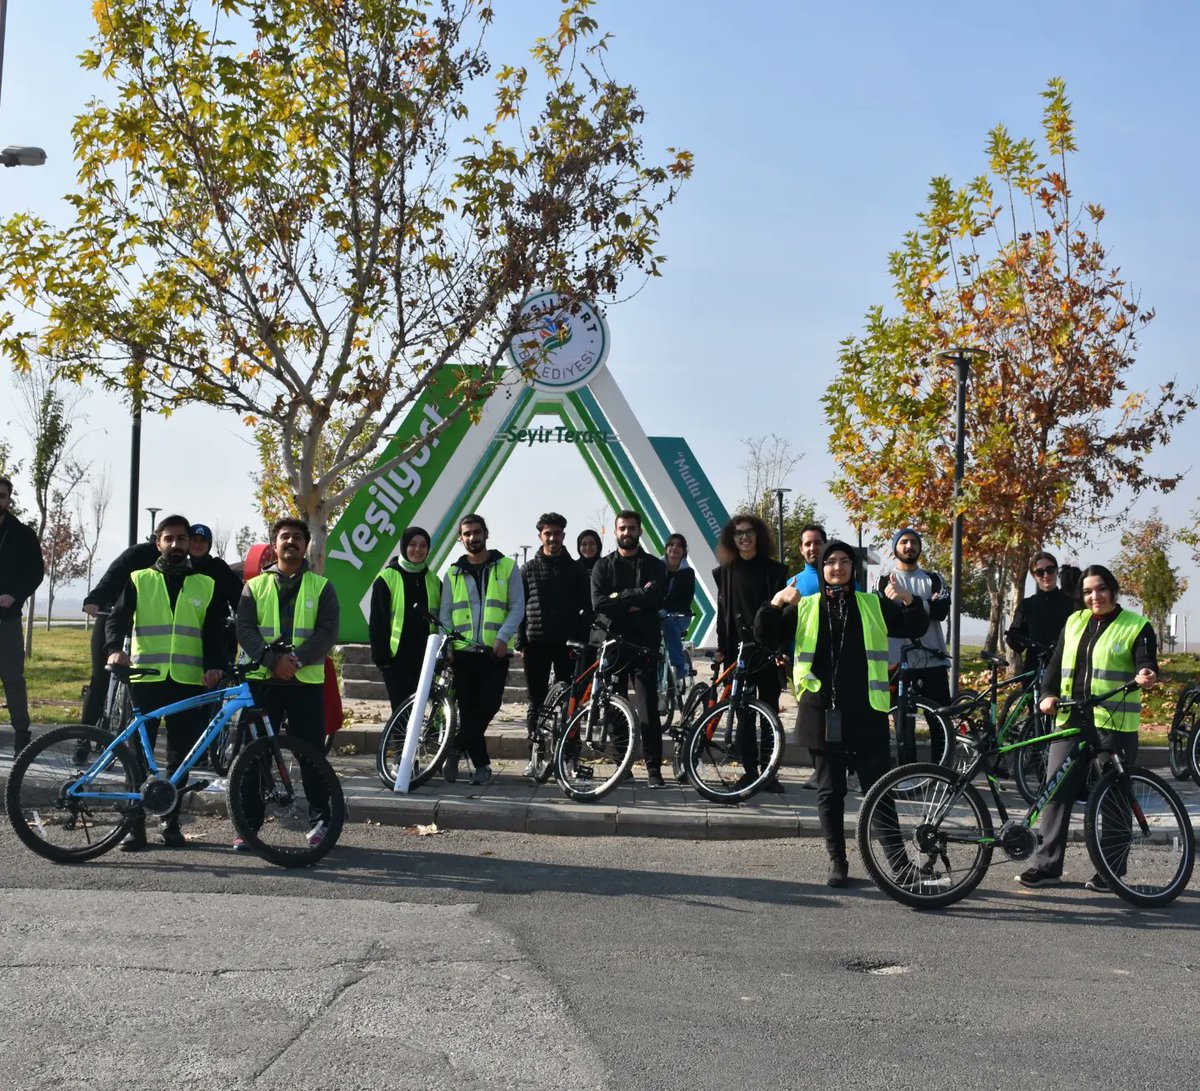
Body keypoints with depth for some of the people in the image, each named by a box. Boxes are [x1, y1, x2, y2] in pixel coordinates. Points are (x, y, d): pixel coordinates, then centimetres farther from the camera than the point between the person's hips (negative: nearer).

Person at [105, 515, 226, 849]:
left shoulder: (206, 585, 11)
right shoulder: (139, 580, 9)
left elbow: (215, 632, 6)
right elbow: (118, 617, -2)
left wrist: (214, 666, -11)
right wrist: (114, 648, -22)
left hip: (188, 682, 1)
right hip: (146, 678, -1)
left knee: (180, 756, 5)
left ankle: (171, 821, 16)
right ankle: (135, 825, 5)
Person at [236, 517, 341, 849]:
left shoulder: (321, 587, 8)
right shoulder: (255, 586, 11)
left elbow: (328, 632, -3)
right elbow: (244, 629, -1)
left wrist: (296, 658, -17)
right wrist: (272, 659, -17)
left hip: (307, 681, -1)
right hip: (262, 680, 1)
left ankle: (320, 820, 11)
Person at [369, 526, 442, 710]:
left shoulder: (433, 581, 13)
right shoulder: (387, 578, 1)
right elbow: (377, 621, -2)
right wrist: (380, 655, -9)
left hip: (425, 656, 4)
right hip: (397, 656, -3)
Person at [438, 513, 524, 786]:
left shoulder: (506, 566, 5)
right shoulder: (453, 573, 13)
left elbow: (517, 606, 1)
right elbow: (445, 613, 12)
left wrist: (503, 637, -13)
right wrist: (446, 644, -3)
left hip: (496, 650, -2)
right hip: (463, 650, 2)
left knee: (489, 705, -11)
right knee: (469, 708, 2)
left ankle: (456, 749, 5)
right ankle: (481, 765, 11)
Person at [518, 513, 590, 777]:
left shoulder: (576, 570, 6)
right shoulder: (528, 569, 8)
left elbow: (587, 609, 5)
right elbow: (519, 607, 7)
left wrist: (581, 641, -4)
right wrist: (521, 642, 0)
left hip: (567, 644, -1)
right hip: (536, 644, 1)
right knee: (536, 703, 4)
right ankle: (535, 757, 9)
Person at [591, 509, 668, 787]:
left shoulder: (654, 566, 9)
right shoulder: (603, 566, 11)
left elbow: (655, 598, -10)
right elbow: (599, 603, -5)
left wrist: (619, 598, -9)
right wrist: (635, 600, -9)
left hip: (644, 644, -1)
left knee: (648, 707, -6)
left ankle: (654, 769, -4)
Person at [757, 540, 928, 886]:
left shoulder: (874, 606, 10)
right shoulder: (804, 608, 10)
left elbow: (916, 628, 5)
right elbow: (765, 633, 3)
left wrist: (909, 601, -16)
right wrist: (776, 604, -18)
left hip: (866, 715, 0)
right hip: (822, 714, 1)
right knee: (829, 792, 5)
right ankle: (837, 861, 14)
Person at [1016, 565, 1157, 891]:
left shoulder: (1136, 626, 3)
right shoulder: (1073, 623, 16)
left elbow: (1147, 663, -9)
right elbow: (1056, 663, 17)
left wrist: (1146, 675, -33)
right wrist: (1049, 694, 1)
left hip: (1114, 725, -4)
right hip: (1071, 721, 4)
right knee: (1057, 791, 0)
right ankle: (1046, 864, 5)